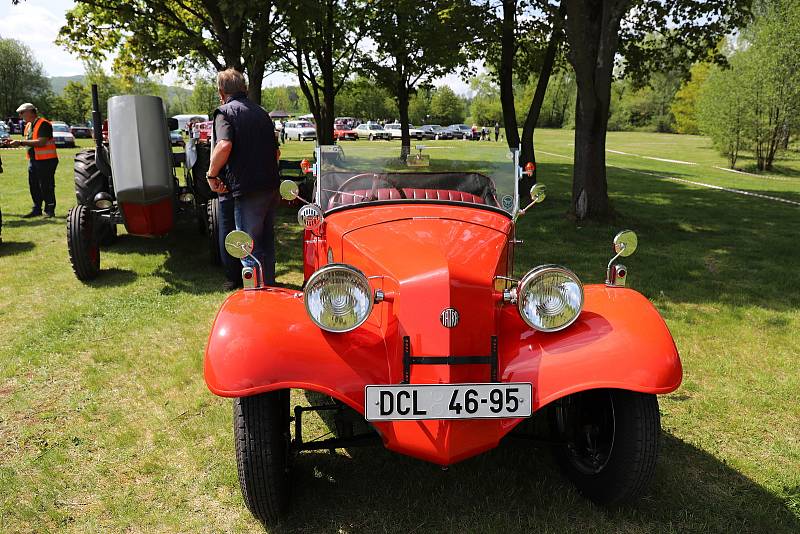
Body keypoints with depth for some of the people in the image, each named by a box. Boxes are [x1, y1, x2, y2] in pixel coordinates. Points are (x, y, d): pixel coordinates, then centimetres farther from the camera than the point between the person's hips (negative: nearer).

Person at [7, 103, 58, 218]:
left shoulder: (43, 124, -13)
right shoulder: (28, 126, 15)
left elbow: (41, 142, -23)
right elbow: (29, 142, 20)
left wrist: (21, 142, -21)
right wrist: (16, 143, 3)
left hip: (46, 160, -9)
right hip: (33, 160, 9)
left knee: (46, 187, -4)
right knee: (34, 187, 11)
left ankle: (49, 210, 5)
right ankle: (36, 209, 20)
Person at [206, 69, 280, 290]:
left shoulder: (225, 112, -6)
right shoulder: (261, 112, 17)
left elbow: (224, 145, -23)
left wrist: (211, 174, -12)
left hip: (246, 190, -7)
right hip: (271, 186, 7)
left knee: (249, 247, 0)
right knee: (266, 240, 19)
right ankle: (269, 284, 30)